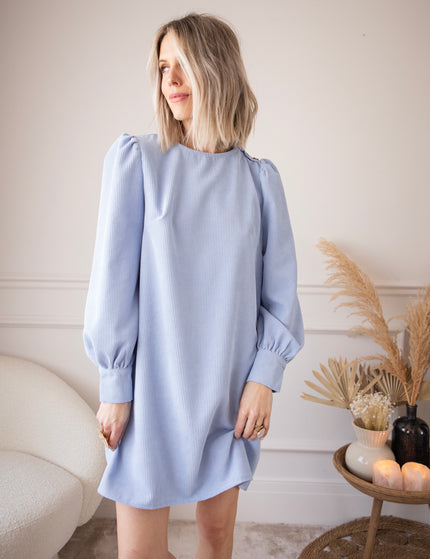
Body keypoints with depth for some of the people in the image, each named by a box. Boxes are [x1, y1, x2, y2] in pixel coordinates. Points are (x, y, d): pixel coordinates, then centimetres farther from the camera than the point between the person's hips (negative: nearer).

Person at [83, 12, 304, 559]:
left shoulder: (258, 178, 2)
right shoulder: (135, 159, -4)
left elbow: (280, 288, 3)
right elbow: (113, 278, -6)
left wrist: (264, 377, -5)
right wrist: (113, 386, -6)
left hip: (230, 386, 2)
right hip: (152, 384, -2)